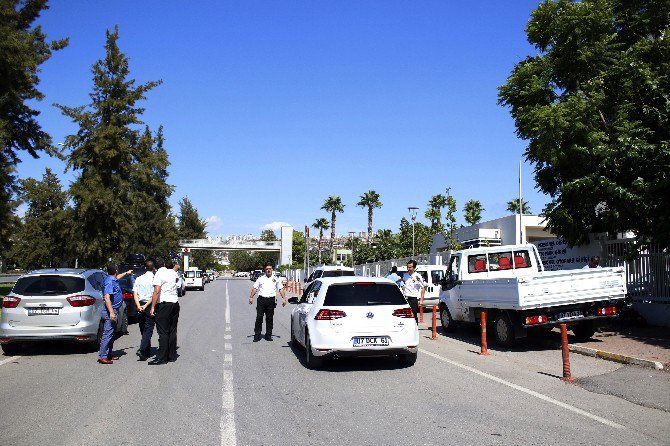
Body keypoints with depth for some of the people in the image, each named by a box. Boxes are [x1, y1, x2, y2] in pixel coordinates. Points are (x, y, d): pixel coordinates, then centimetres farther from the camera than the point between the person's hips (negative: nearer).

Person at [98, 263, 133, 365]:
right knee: (108, 334, -10)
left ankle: (108, 354, 22)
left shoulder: (113, 279, 10)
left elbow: (117, 277, 38)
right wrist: (111, 312, -31)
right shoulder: (109, 281, -19)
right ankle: (102, 356, -9)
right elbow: (107, 298, -27)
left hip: (114, 310, 11)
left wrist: (126, 273, 52)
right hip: (110, 311, -11)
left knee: (111, 334, 15)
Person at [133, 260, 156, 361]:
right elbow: (155, 295, -15)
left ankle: (147, 351, 24)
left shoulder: (139, 279, 8)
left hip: (140, 306, 5)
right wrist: (146, 306, -12)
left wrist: (139, 306, -8)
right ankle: (142, 350, -17)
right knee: (148, 330, -3)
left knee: (143, 329, 15)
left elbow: (135, 294, 0)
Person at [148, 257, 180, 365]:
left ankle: (162, 358, -5)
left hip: (164, 304, -7)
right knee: (172, 331, 12)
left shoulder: (158, 274, -9)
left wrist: (152, 307, -17)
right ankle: (172, 356, 17)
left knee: (163, 332, -5)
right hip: (175, 303, 7)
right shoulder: (172, 272, 10)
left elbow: (156, 291, -18)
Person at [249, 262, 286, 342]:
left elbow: (281, 289, 8)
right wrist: (251, 297, 0)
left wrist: (283, 298, -3)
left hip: (271, 300, 0)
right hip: (261, 299, 0)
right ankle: (257, 335, 1)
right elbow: (254, 288, 10)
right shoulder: (260, 279, 11)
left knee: (269, 319, 5)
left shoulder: (276, 279, 10)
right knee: (259, 318, -3)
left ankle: (268, 335, 14)